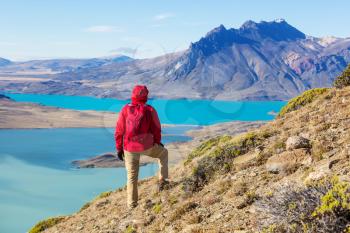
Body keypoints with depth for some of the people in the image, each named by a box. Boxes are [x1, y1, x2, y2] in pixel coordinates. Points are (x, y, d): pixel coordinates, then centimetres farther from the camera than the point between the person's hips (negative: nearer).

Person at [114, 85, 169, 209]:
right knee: (163, 153, 28)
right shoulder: (150, 110, -4)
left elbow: (119, 131, 1)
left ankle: (132, 203, 17)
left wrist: (119, 148, 11)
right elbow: (156, 129, 2)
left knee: (132, 176, 13)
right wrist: (157, 142, 21)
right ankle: (162, 180, 23)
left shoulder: (125, 109, 0)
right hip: (147, 146, -1)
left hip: (129, 148, 2)